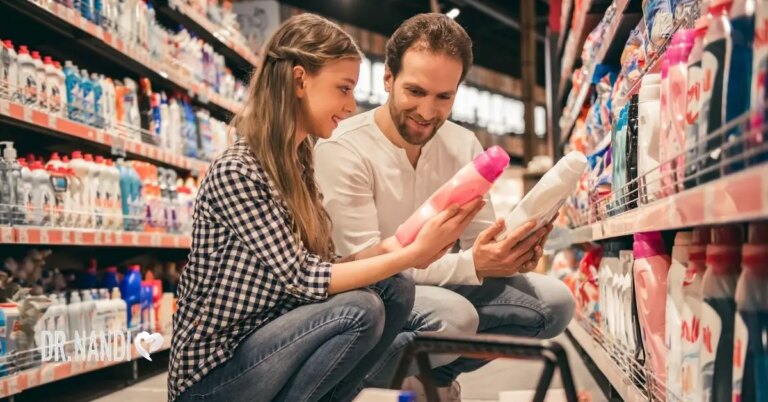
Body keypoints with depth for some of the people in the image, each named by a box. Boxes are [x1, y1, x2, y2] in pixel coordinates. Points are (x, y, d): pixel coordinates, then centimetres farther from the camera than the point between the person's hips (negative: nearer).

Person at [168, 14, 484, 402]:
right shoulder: (235, 173, -20)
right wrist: (414, 254, -24)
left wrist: (388, 248, -14)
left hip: (262, 346, 8)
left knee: (395, 288, -6)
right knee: (360, 310, -25)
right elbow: (305, 280, -23)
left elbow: (321, 271, 3)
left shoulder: (296, 163, 7)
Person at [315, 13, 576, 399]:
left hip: (436, 289, 6)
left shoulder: (464, 146, 0)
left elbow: (480, 243, -1)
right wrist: (473, 265, -36)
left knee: (553, 301, -7)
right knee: (452, 315, -34)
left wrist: (511, 254, -27)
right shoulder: (342, 148, -19)